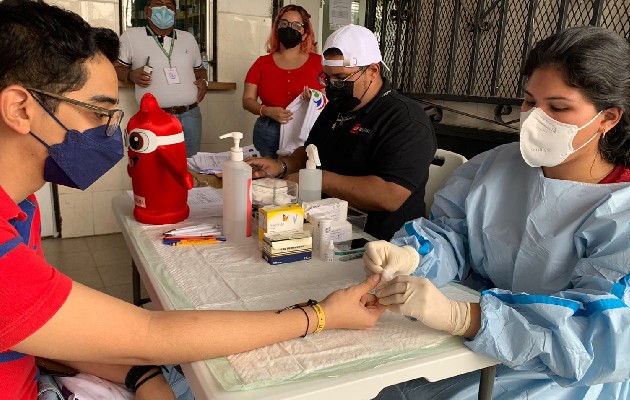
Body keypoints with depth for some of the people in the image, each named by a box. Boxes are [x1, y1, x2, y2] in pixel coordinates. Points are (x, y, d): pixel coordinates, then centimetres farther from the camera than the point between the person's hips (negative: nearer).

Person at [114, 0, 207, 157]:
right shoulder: (131, 35, 2)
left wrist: (203, 81, 4)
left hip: (191, 115, 4)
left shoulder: (188, 38, 15)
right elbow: (116, 68, 8)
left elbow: (199, 69, 25)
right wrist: (131, 75, -12)